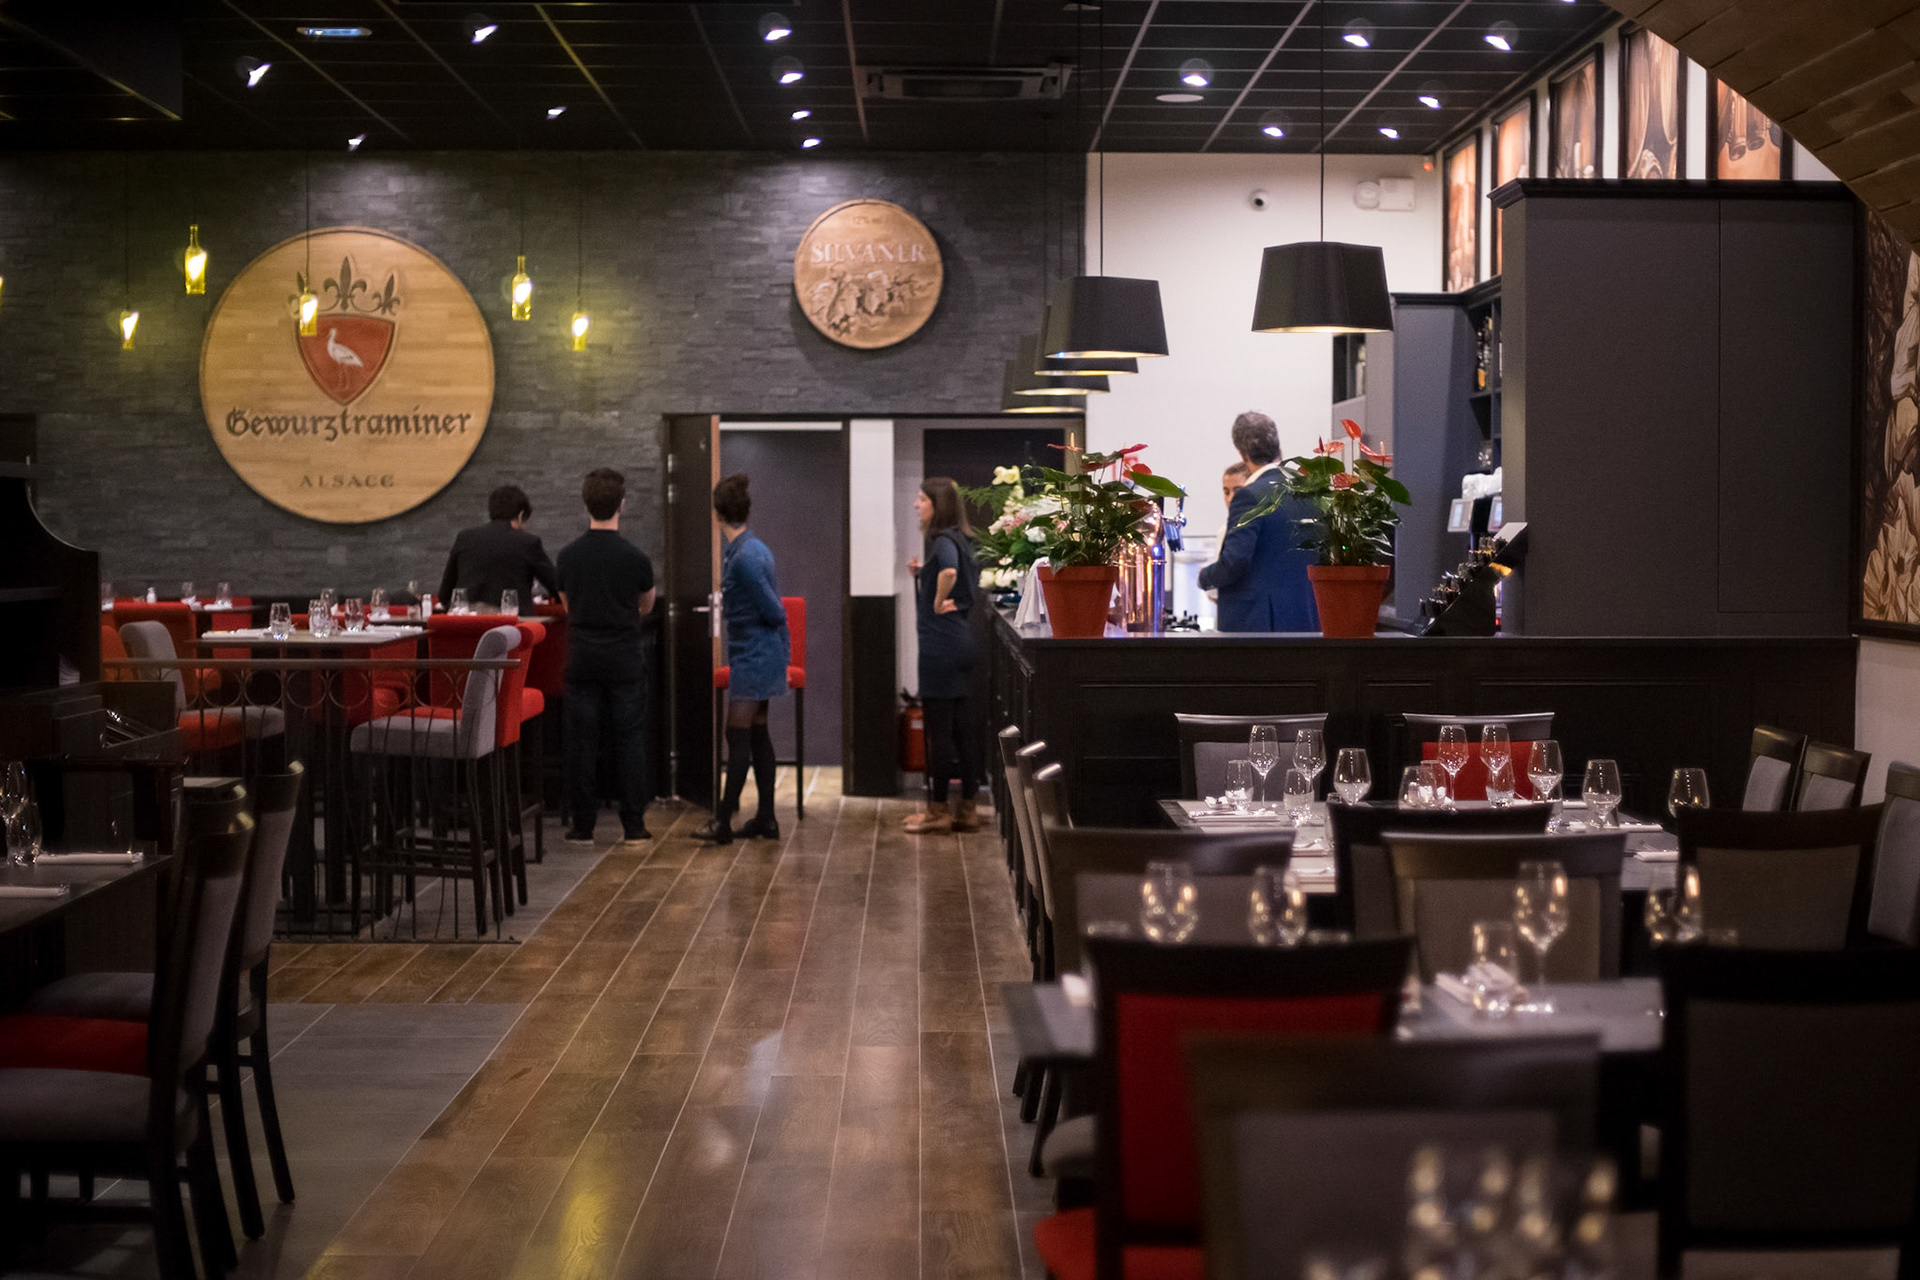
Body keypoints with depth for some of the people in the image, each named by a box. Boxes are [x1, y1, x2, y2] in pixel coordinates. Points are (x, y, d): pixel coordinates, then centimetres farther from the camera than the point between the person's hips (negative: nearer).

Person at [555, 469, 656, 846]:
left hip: (582, 659, 2)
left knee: (582, 742, 5)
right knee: (629, 740, 4)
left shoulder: (568, 555, -3)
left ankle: (582, 825, 8)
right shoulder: (635, 557, -10)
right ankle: (633, 825, 5)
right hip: (625, 659, -2)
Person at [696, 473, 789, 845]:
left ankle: (724, 821, -2)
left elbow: (773, 611, -19)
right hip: (759, 654, 10)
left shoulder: (744, 557, -21)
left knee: (738, 737, -6)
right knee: (757, 734, 12)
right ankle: (766, 818, 17)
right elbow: (774, 610, 16)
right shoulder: (752, 548, 9)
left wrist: (781, 640, -1)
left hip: (753, 657, -10)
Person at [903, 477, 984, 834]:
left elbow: (949, 570, -36)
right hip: (962, 642, 9)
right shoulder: (961, 539, 14)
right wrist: (923, 574, 14)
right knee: (964, 728, 11)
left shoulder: (943, 540, -14)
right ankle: (967, 808, 15)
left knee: (938, 730, -3)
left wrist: (938, 602, -20)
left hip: (941, 647, -9)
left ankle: (938, 811, 3)